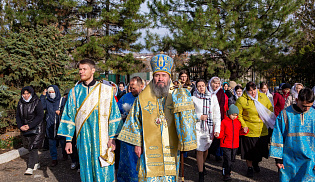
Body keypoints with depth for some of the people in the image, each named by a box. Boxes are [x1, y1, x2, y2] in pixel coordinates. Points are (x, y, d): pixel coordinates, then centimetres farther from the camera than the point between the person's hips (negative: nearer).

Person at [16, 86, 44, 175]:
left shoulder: (37, 102, -10)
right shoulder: (20, 103, 5)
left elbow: (40, 116, -14)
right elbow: (18, 116, 9)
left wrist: (29, 126, -19)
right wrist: (20, 126, -8)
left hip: (36, 128, -5)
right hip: (24, 128, 5)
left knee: (33, 147, -10)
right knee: (29, 146, 11)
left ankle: (30, 167, -7)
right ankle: (36, 163, 27)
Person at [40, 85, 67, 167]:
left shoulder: (62, 100, 1)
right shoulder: (47, 101, 7)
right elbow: (42, 107, -11)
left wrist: (60, 111, -18)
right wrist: (43, 96, -13)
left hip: (60, 124, -2)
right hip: (50, 126, 2)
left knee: (63, 141, 8)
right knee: (52, 143, 6)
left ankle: (64, 154, 35)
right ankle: (54, 159, 16)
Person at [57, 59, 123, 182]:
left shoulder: (106, 90, -1)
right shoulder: (74, 92, 6)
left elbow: (114, 115, -2)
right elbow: (69, 117, 8)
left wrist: (112, 138, -7)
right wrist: (68, 140, 4)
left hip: (101, 139, -2)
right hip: (83, 139, 2)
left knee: (103, 171, 3)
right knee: (86, 169, 10)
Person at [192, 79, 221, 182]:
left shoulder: (212, 97, 2)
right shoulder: (193, 98, -4)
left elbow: (217, 114, 3)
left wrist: (217, 129, -3)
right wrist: (199, 117, -13)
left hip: (209, 127, 3)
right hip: (198, 127, -2)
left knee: (206, 148, 16)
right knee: (199, 150, -4)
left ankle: (202, 164, 44)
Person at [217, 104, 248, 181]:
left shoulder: (238, 122, 6)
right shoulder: (224, 122, -7)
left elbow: (239, 132, 14)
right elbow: (221, 133, -5)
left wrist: (244, 131, -5)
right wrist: (218, 135, -26)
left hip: (235, 145, 5)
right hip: (226, 145, -5)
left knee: (232, 159, 17)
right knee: (227, 160, -9)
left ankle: (226, 169, 38)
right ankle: (226, 174, 0)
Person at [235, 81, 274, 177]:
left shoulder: (263, 96, 1)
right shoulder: (241, 100, -12)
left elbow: (270, 109, 13)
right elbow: (238, 115, -7)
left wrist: (270, 121, 3)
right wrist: (243, 125, -16)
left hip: (263, 131, 4)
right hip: (249, 131, -4)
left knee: (261, 149, 18)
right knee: (249, 151, 8)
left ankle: (256, 163, 47)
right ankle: (249, 168, 31)